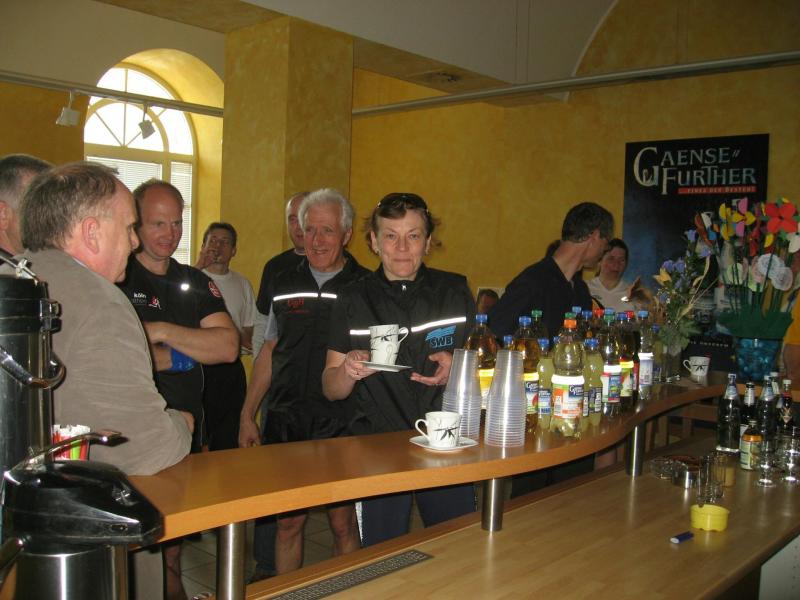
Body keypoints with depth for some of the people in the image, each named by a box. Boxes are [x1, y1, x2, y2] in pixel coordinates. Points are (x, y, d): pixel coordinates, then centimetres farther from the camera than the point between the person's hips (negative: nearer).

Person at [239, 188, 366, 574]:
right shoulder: (285, 284, 9)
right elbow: (269, 353, 14)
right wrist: (247, 416, 12)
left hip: (342, 425, -3)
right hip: (286, 423, 3)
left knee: (343, 523, 5)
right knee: (288, 520, 10)